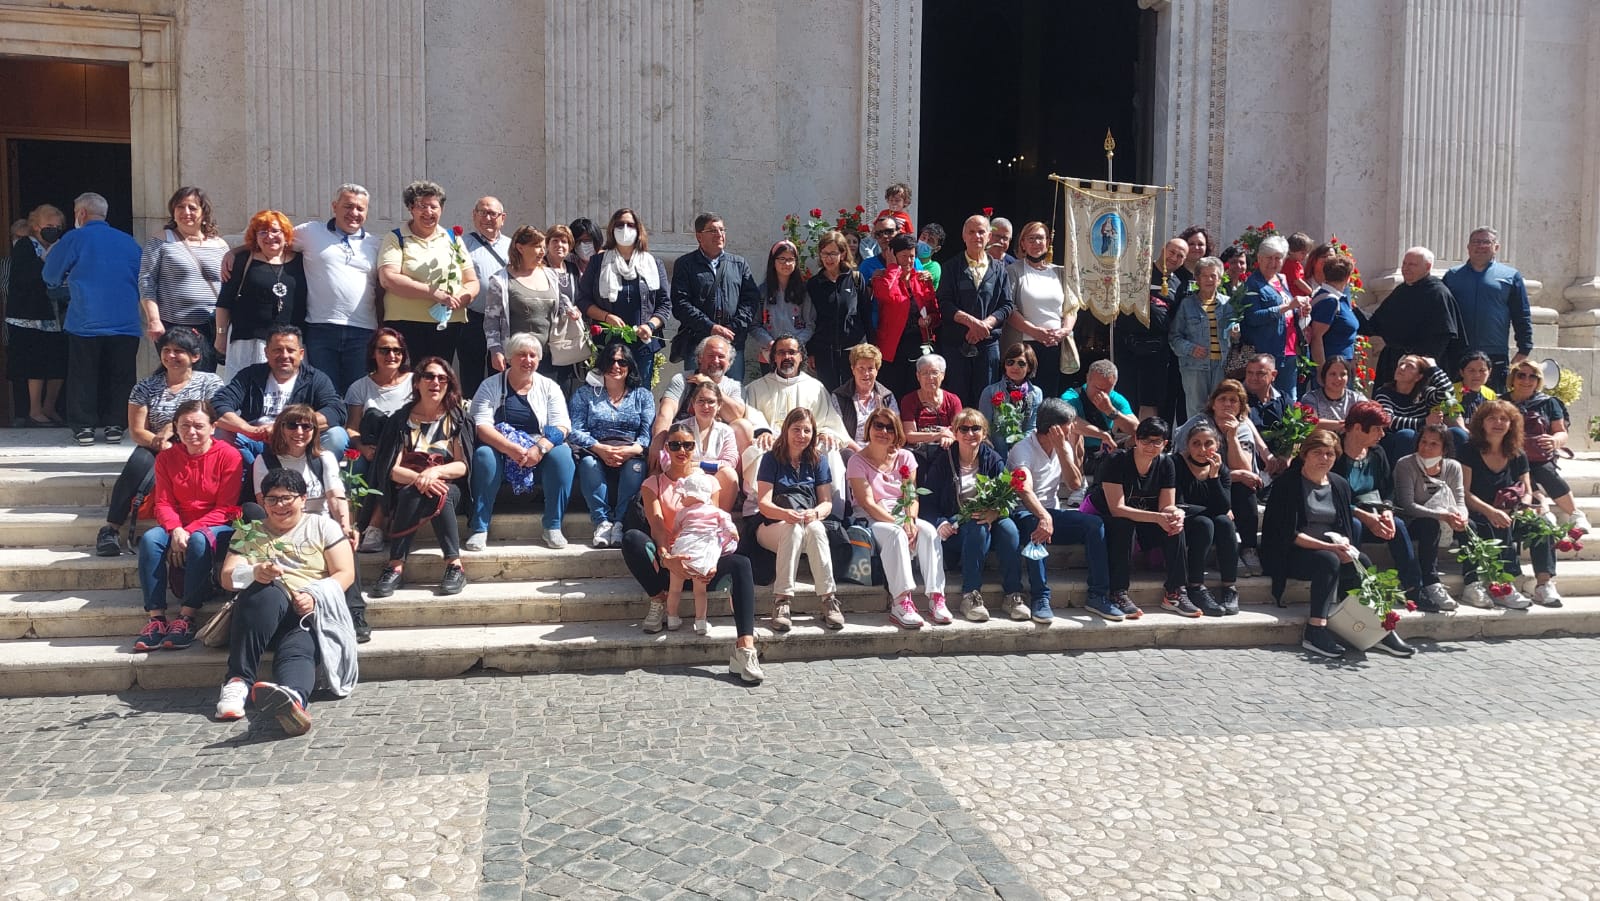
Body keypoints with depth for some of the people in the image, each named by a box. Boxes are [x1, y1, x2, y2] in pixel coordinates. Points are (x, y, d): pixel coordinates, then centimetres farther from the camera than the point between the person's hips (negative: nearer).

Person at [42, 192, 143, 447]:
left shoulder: (74, 239, -1)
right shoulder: (129, 241, 8)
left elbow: (51, 277, 8)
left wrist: (51, 253, 29)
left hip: (85, 323, -2)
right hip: (126, 323, 2)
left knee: (83, 376, 8)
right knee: (118, 376, 8)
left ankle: (84, 426, 9)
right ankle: (115, 425, 8)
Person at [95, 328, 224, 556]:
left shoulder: (210, 383, 6)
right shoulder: (146, 388, 11)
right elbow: (137, 432, 2)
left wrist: (174, 428, -13)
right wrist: (163, 444, -16)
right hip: (155, 452, 2)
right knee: (140, 459, -32)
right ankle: (111, 527, -33)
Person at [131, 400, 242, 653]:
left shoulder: (228, 455, -8)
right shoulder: (166, 457, 5)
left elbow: (225, 508, -10)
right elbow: (164, 503, 0)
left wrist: (190, 531, -21)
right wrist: (175, 530, -22)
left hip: (217, 526, -4)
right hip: (177, 526, 4)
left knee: (199, 540, -37)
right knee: (150, 538, -27)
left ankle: (187, 618, -31)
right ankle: (156, 618, -28)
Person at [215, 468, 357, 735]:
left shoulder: (322, 527, 16)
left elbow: (345, 574, 6)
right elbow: (228, 575, 9)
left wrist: (314, 596, -14)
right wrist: (255, 573, -15)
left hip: (309, 614, -2)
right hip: (261, 612, 2)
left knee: (297, 651, -36)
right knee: (268, 593, -35)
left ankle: (294, 697, -71)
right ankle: (238, 681, -38)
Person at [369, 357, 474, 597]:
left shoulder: (456, 419, 9)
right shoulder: (402, 419, 7)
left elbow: (462, 466, -1)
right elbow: (392, 469, -2)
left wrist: (436, 471, -22)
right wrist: (418, 478, -24)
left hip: (447, 487, 0)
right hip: (407, 489, 0)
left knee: (439, 494, -35)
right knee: (414, 493, -35)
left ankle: (454, 565, -35)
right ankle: (396, 566, -33)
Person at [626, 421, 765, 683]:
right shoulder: (653, 484, 6)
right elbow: (657, 525, -12)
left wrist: (711, 560, -25)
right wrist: (666, 559, -33)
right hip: (666, 561, -1)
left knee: (741, 563, -31)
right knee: (631, 537, -30)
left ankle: (745, 650, -42)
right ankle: (659, 603, -13)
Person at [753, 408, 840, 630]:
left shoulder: (818, 460, 10)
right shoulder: (772, 458, 1)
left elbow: (827, 502, 4)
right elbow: (764, 503, -9)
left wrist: (815, 513, -21)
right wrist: (785, 514, -31)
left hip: (811, 523, 2)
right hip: (771, 527, -2)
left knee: (815, 528, -34)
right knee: (793, 529, -37)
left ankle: (828, 600, -35)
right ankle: (781, 602, -39)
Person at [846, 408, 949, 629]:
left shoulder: (905, 457, 10)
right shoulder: (858, 461, -3)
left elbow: (912, 496, 2)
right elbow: (868, 504, -12)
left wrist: (911, 520, -20)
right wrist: (899, 524, -22)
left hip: (901, 516, 4)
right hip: (870, 520, -4)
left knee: (929, 531, -27)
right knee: (895, 534, -36)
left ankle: (936, 598, -32)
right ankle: (901, 603, -43)